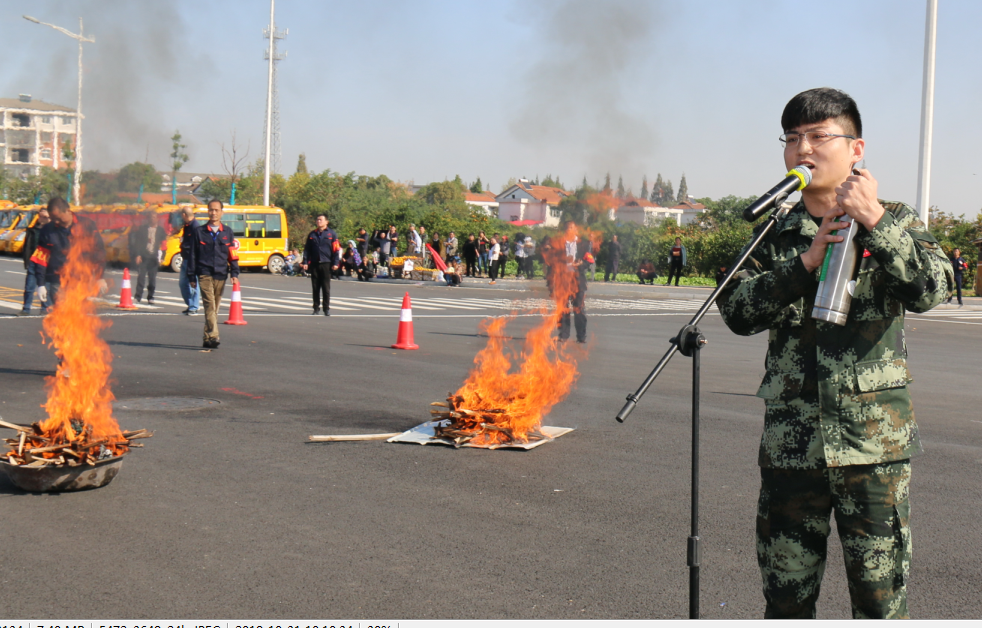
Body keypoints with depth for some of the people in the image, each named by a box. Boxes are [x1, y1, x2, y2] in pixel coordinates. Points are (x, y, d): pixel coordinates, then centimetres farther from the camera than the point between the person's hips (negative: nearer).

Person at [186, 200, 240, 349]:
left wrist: (234, 274, -1)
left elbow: (233, 255, 9)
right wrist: (192, 276, 4)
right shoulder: (199, 231, 7)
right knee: (209, 304, -15)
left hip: (221, 275, 2)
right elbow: (193, 255, 8)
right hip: (205, 274, -2)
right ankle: (213, 336, -24)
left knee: (215, 307, 6)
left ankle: (207, 338, 14)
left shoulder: (227, 232, 10)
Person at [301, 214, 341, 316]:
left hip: (326, 264, -3)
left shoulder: (331, 234, 3)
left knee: (326, 287, -1)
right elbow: (307, 249, 13)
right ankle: (316, 308, 12)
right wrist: (305, 262, 4)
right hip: (314, 264, 3)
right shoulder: (312, 235, 12)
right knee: (315, 287, 6)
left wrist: (335, 263, -6)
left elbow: (336, 249, 0)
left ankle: (326, 308, 5)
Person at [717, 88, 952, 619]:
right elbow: (736, 311, -5)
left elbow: (931, 290, -13)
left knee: (881, 603, 3)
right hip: (790, 445, 2)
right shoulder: (774, 233, 10)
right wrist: (809, 260, -14)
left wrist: (874, 220, -18)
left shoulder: (894, 222, 5)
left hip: (874, 441, -2)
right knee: (785, 601, 9)